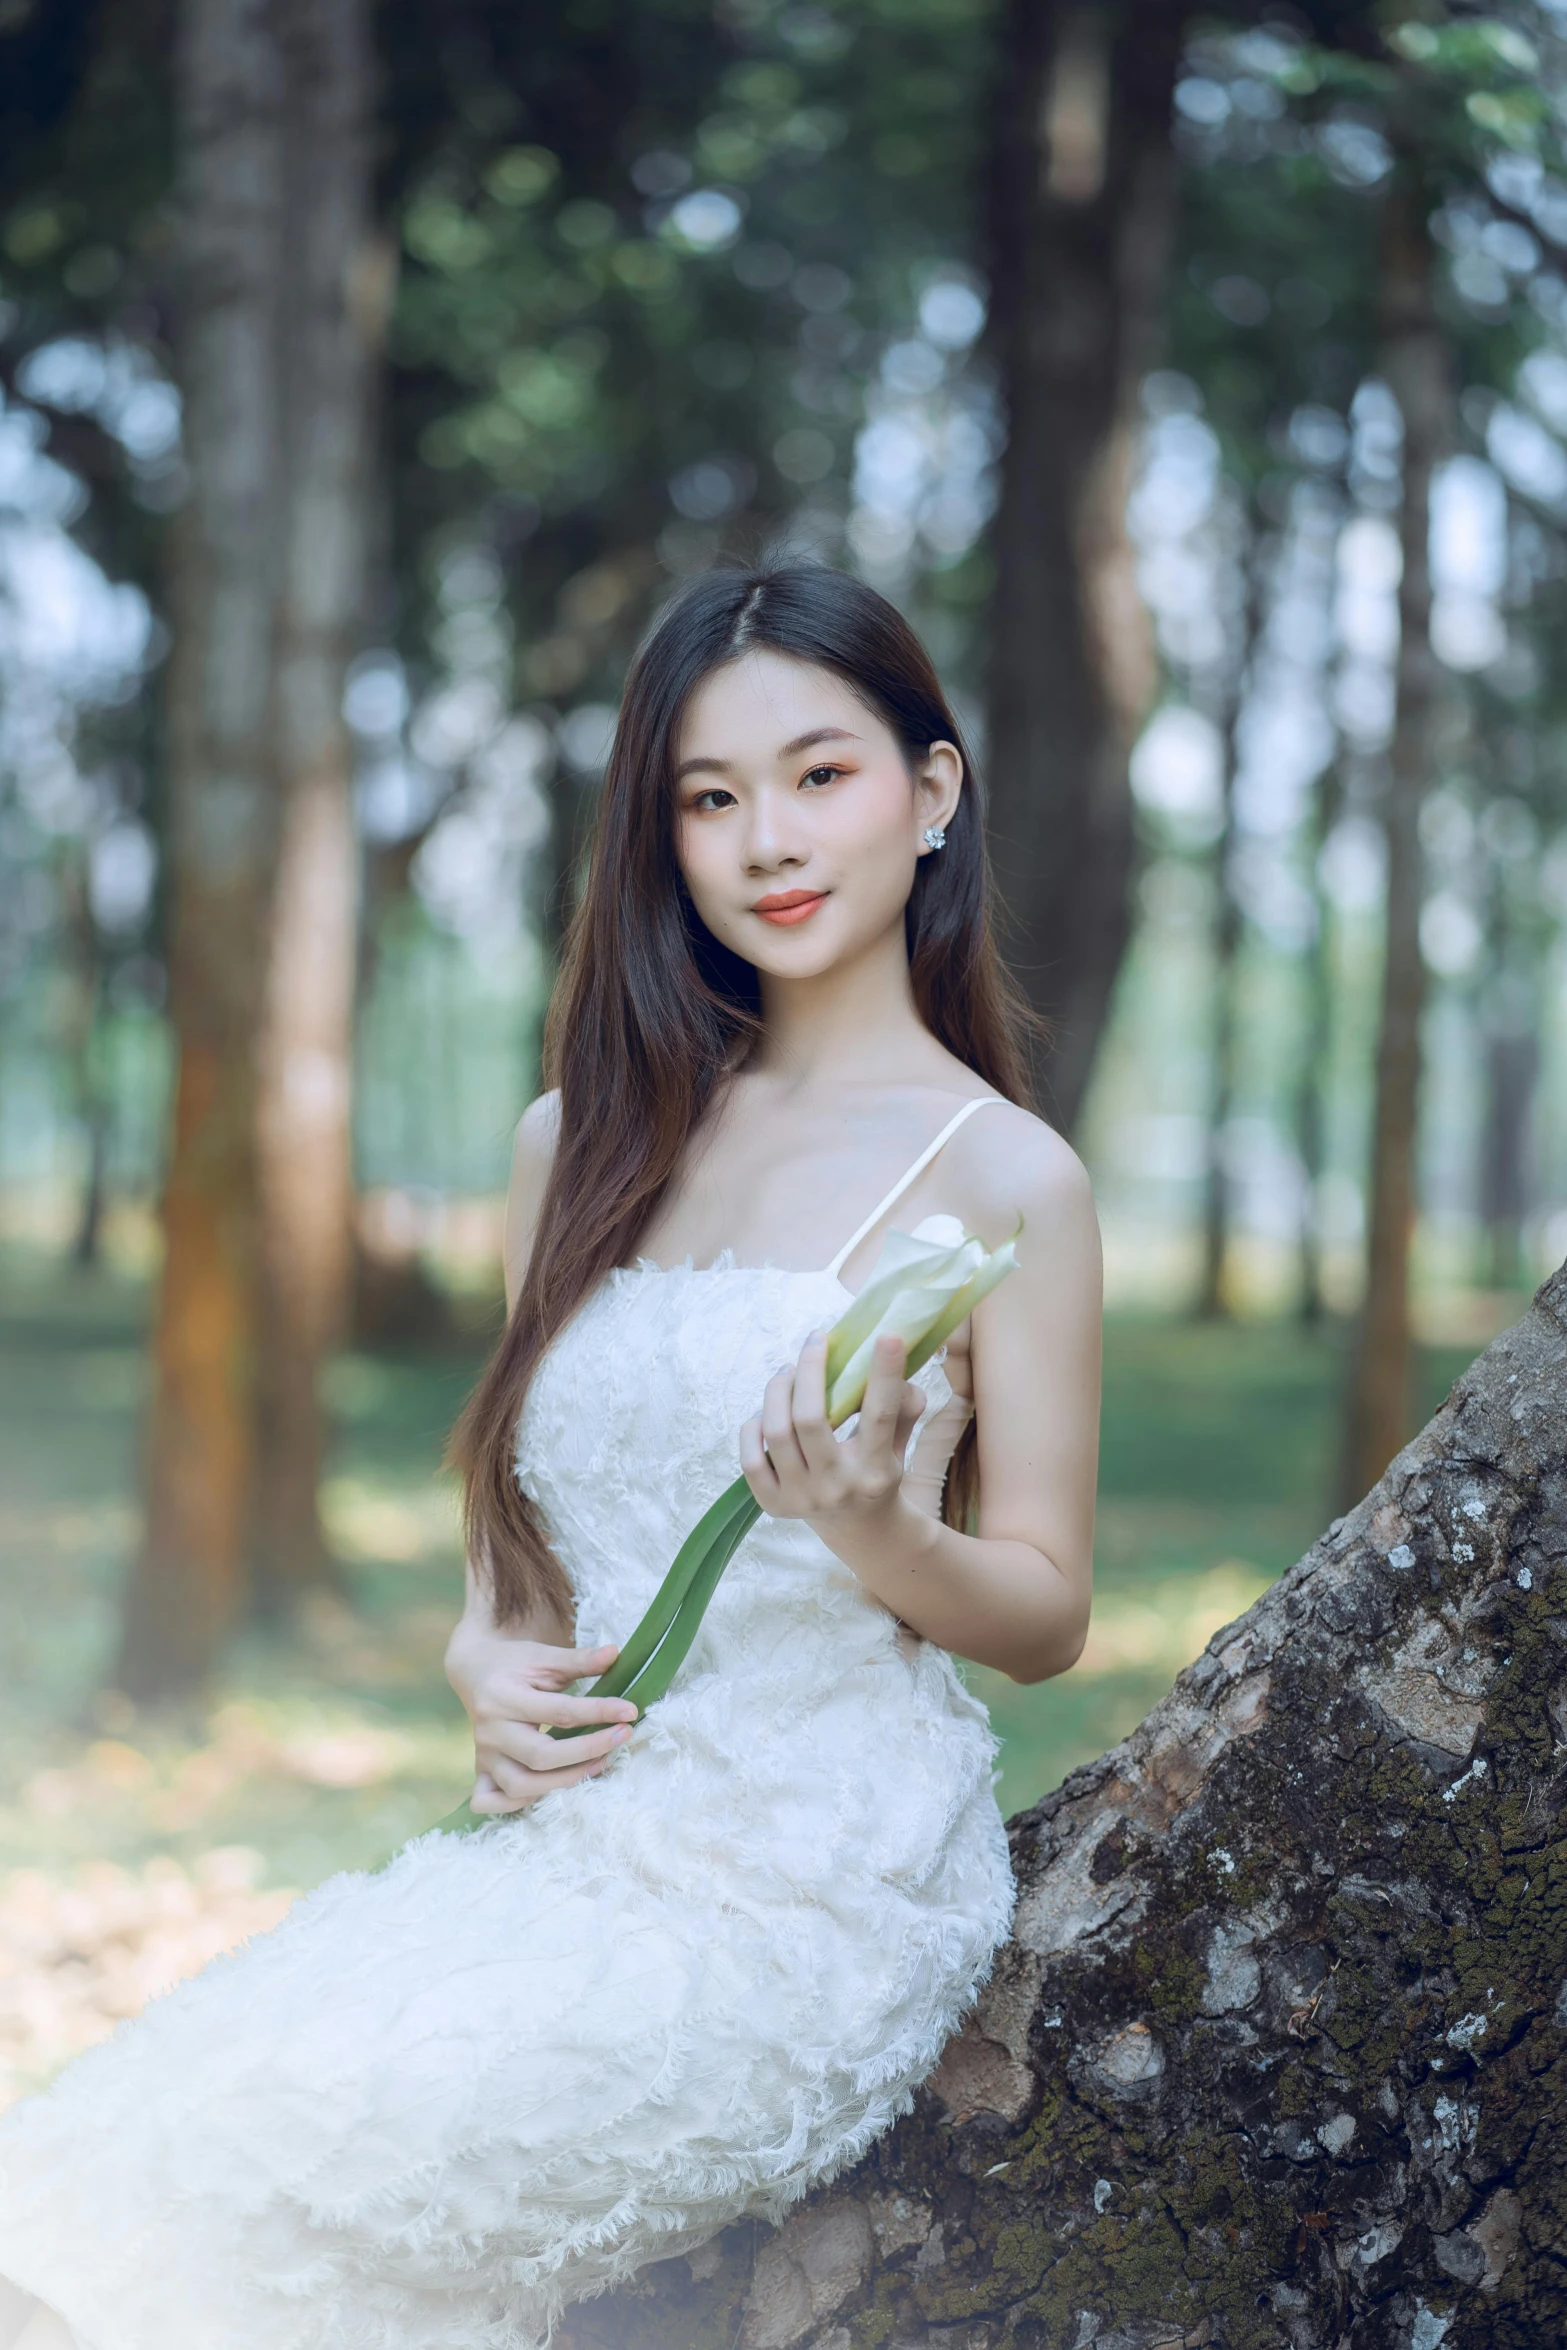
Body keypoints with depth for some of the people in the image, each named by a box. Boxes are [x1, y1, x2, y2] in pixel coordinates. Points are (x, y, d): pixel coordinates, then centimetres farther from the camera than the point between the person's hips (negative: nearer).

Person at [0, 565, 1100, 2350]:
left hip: (810, 1892, -5)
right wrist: (486, 1657, 0)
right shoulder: (581, 1144, 13)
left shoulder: (998, 1175, -3)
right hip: (565, 1844, 5)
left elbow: (1046, 1616, -1)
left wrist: (879, 1536, -20)